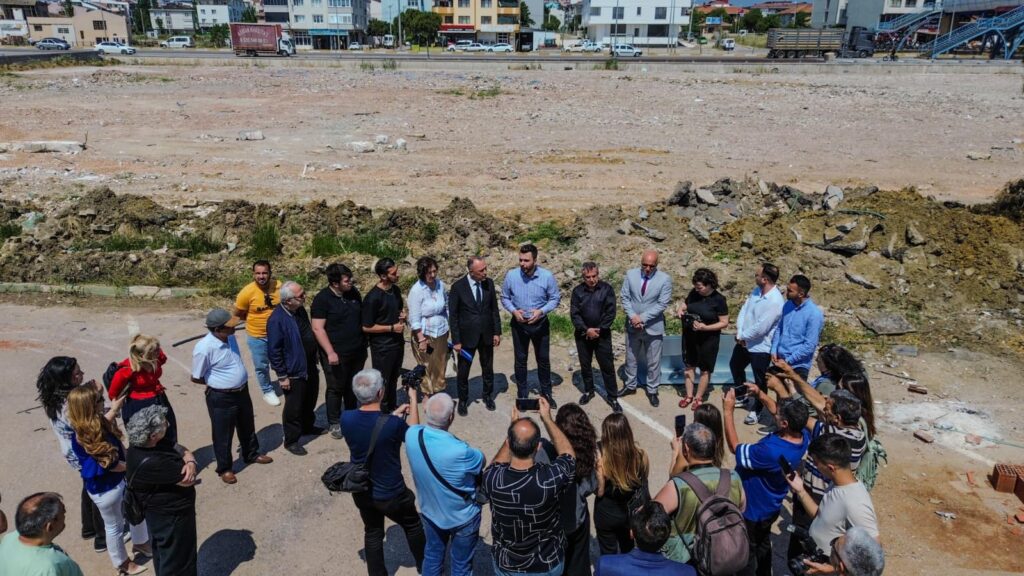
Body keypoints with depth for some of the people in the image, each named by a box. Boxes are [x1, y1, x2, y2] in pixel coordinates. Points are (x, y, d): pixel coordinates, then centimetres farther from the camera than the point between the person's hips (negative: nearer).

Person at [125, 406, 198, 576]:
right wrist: (191, 465, -8)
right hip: (171, 518, -9)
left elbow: (181, 449, -2)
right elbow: (189, 479, -29)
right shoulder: (150, 462, -37)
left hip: (165, 512, 9)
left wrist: (190, 463, -23)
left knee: (165, 559, 29)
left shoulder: (142, 445, -9)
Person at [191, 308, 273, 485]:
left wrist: (240, 382, 7)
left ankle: (251, 454, 47)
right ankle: (224, 468, 32)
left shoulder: (230, 337, -6)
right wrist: (218, 383, -4)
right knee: (223, 435, 13)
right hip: (221, 398, -7)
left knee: (247, 427, 25)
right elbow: (196, 378, -15)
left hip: (242, 391, 7)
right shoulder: (204, 348, -27)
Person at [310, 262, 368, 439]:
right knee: (336, 388, 7)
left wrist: (364, 344, 15)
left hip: (357, 351, 6)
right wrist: (330, 352, -21)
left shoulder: (353, 293, 3)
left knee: (353, 387, 17)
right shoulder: (322, 299, -15)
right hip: (336, 354, -5)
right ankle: (334, 423, 22)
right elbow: (318, 328, -17)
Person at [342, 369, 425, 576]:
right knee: (413, 526, 25)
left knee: (373, 533, 26)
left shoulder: (346, 418, -19)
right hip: (390, 494, -3)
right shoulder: (393, 424, -31)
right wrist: (413, 399, -1)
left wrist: (394, 414, 6)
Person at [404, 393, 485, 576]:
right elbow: (483, 462, -17)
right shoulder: (459, 451, -40)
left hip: (430, 511, 5)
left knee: (433, 555, 30)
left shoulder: (411, 435, -26)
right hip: (462, 517, -5)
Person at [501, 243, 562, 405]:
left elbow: (555, 299, -6)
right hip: (519, 324, 0)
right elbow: (504, 298, -1)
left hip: (540, 323, 0)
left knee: (543, 359, 13)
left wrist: (541, 311, -22)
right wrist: (514, 311, -18)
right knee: (520, 359, 12)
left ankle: (546, 393, 31)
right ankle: (522, 393, 28)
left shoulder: (547, 276, -17)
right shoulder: (511, 275, -14)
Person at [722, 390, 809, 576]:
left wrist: (728, 412, -28)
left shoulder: (771, 452, -43)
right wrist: (760, 395, -11)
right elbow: (776, 411, 1)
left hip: (752, 510, -8)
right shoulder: (803, 436, -20)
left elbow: (735, 448, -28)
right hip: (770, 507, 8)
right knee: (763, 544, 33)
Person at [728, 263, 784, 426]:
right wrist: (739, 332, -11)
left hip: (761, 347, -9)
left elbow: (760, 328, -29)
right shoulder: (757, 290, -2)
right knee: (735, 365, 28)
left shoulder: (775, 302, -29)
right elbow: (744, 309, 1)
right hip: (744, 341, 9)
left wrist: (743, 336, -14)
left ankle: (755, 410, 28)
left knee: (760, 381, 8)